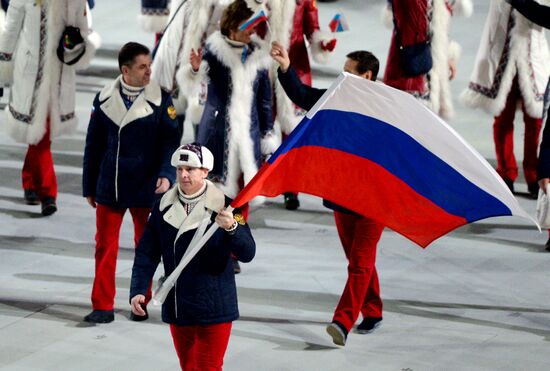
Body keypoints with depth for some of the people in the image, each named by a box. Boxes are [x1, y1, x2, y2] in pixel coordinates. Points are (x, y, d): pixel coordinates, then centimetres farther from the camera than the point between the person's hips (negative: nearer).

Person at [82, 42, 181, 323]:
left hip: (145, 187, -1)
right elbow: (93, 144, 7)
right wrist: (89, 186, 8)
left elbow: (171, 140, -5)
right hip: (109, 187, 1)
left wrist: (166, 174, -21)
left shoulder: (161, 100, -5)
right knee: (105, 245, 1)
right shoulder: (104, 99, 0)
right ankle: (103, 306, 8)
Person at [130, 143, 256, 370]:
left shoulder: (223, 207, -10)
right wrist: (138, 291, -7)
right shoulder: (163, 207, 2)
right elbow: (147, 254, 5)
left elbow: (247, 254, -17)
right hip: (177, 309, 4)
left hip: (213, 311, -4)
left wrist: (232, 228, -36)